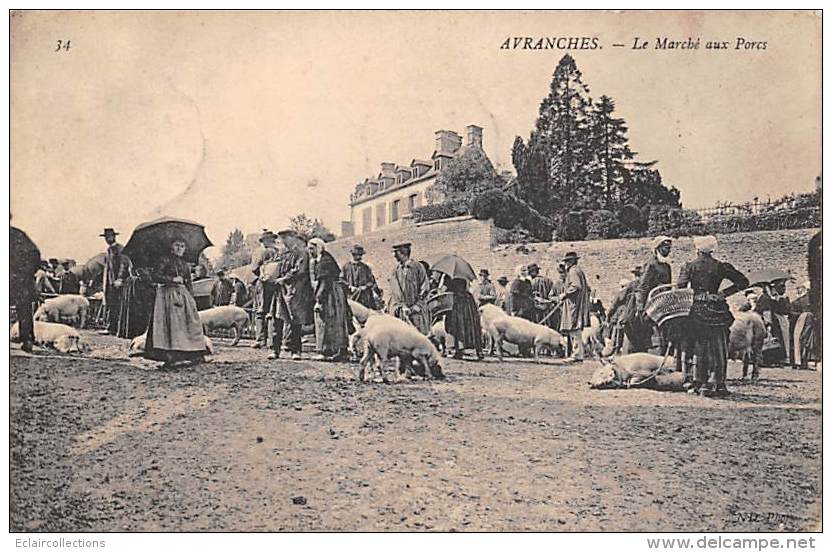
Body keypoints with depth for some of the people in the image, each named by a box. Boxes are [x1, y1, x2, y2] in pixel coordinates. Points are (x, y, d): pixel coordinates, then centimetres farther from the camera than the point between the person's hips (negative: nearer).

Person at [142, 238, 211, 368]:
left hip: (183, 295, 6)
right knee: (170, 324, -12)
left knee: (190, 323, -1)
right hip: (168, 295, -6)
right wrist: (172, 279, -13)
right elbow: (155, 276, -10)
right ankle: (170, 357, -14)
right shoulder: (164, 260, 0)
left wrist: (190, 299, 13)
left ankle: (195, 355, 0)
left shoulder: (185, 265, 18)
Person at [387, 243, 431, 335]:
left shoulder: (418, 267, 1)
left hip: (417, 309, -2)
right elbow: (394, 291, 7)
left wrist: (415, 306, -7)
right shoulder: (395, 270, 10)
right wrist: (402, 306, -6)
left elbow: (425, 289, 0)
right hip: (400, 309, 2)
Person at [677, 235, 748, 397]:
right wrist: (725, 292, 3)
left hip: (696, 311, 1)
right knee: (718, 350, 7)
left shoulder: (688, 267, 1)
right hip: (716, 311, -1)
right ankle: (714, 384, 3)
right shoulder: (721, 267, 1)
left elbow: (680, 288, -8)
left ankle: (698, 383, 14)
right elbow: (743, 282, 1)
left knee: (699, 348, 13)